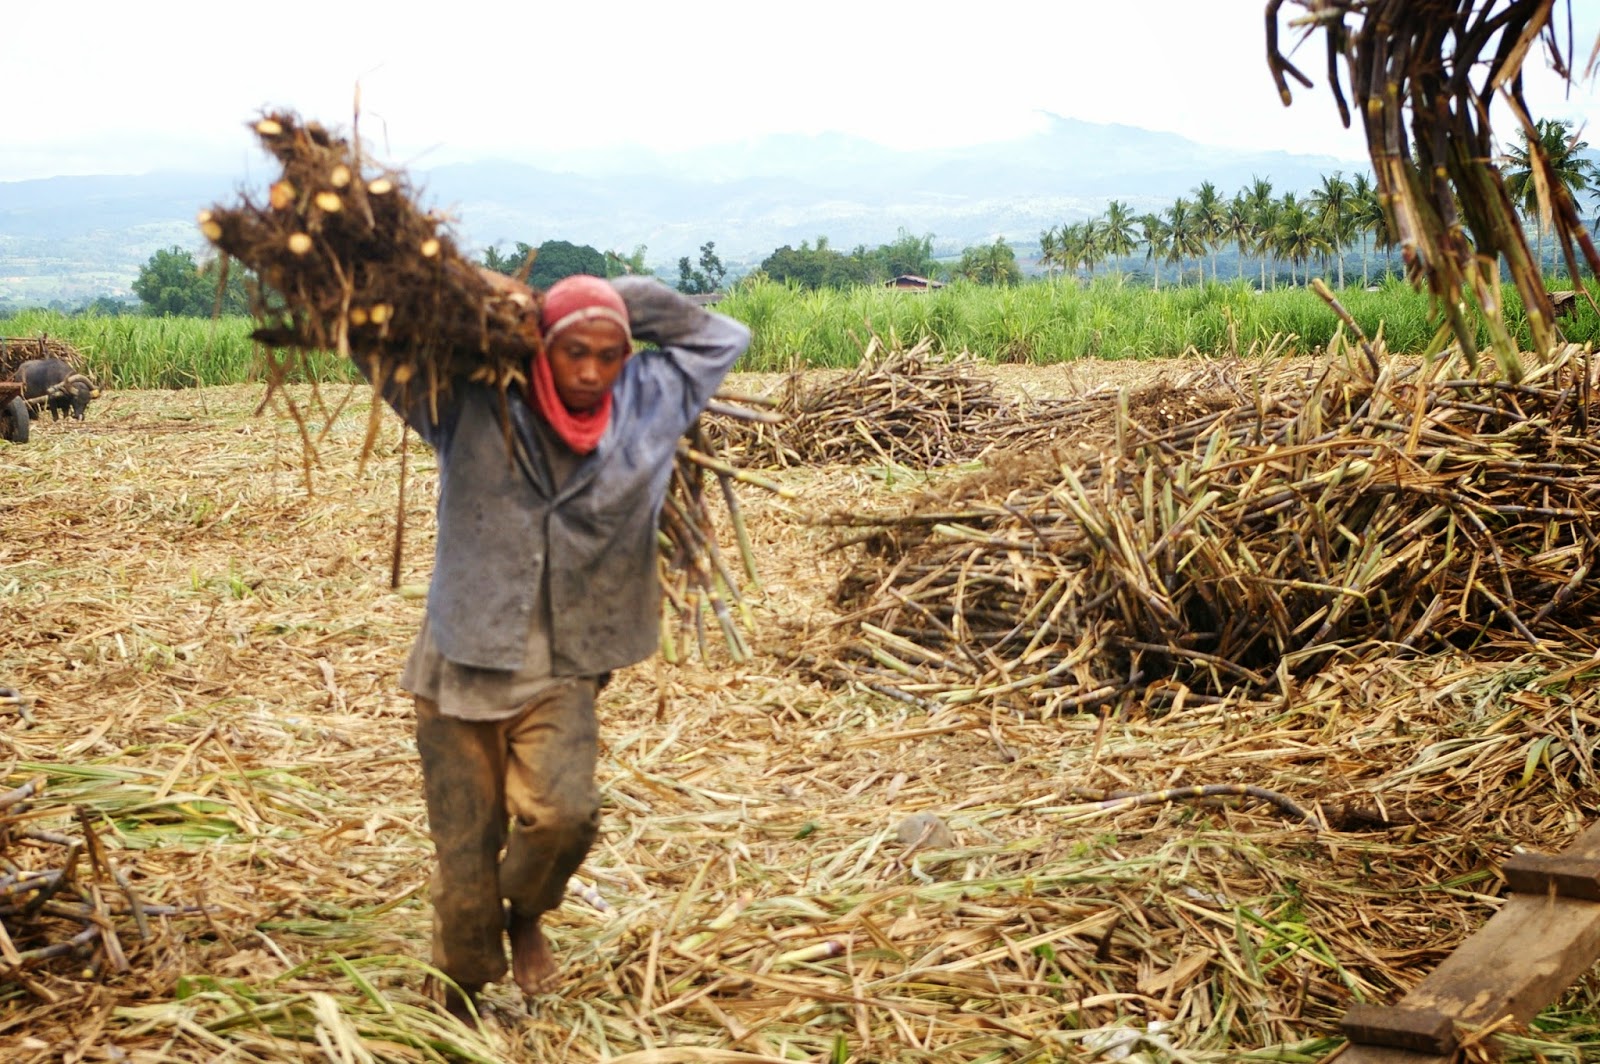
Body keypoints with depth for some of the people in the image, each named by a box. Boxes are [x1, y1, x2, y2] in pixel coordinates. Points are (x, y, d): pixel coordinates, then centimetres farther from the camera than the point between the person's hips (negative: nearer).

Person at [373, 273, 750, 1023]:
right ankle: (459, 995, 29)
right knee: (465, 849, 4)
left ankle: (525, 915, 13)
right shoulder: (470, 406, -6)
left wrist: (626, 301, 2)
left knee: (563, 813, -22)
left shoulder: (647, 405, 1)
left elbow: (721, 337, 12)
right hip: (462, 666, -1)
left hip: (562, 672, 1)